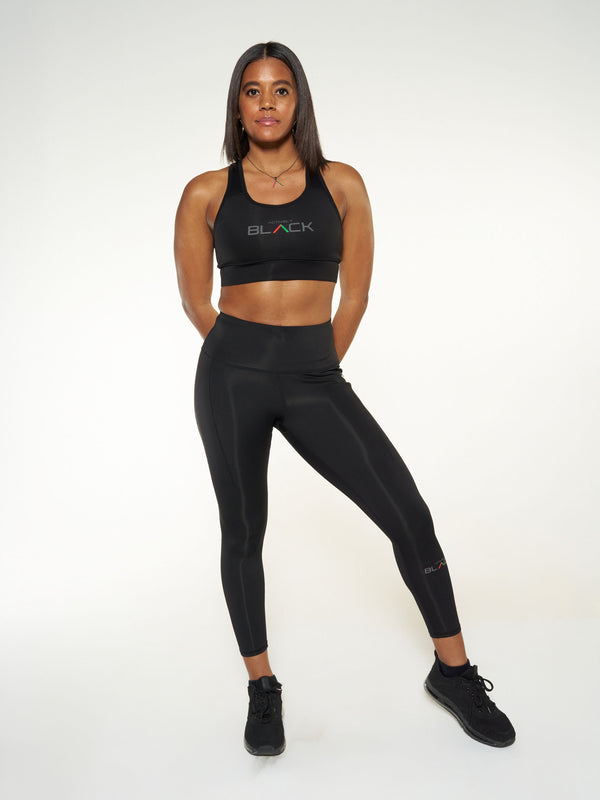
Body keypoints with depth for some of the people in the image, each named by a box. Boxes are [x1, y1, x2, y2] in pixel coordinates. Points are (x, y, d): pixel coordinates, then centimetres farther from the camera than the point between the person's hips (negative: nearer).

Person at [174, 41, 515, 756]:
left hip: (316, 374, 1)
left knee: (408, 512, -7)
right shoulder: (207, 193, 5)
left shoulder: (341, 184, 6)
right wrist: (250, 362, 11)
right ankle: (261, 687, 28)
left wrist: (313, 372, 10)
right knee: (242, 532, 7)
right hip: (233, 373, 0)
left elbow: (355, 295, 8)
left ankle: (453, 670, 14)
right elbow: (195, 300, 9)